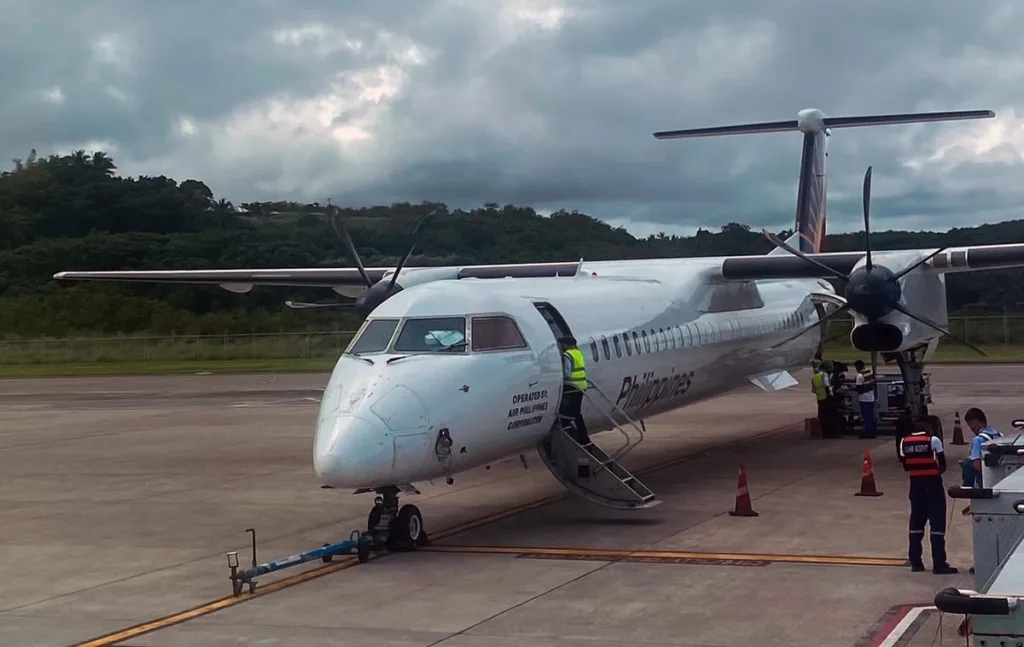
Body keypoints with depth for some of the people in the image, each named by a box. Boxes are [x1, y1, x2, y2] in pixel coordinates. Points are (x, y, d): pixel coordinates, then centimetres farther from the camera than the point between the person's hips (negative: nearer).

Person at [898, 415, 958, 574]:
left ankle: (915, 562, 13)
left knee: (916, 522, 12)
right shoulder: (933, 440, -11)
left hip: (916, 485, 4)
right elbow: (943, 466, -5)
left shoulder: (904, 442, 1)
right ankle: (939, 564, -4)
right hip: (933, 484, -4)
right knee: (937, 523, -1)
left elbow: (906, 466, 6)